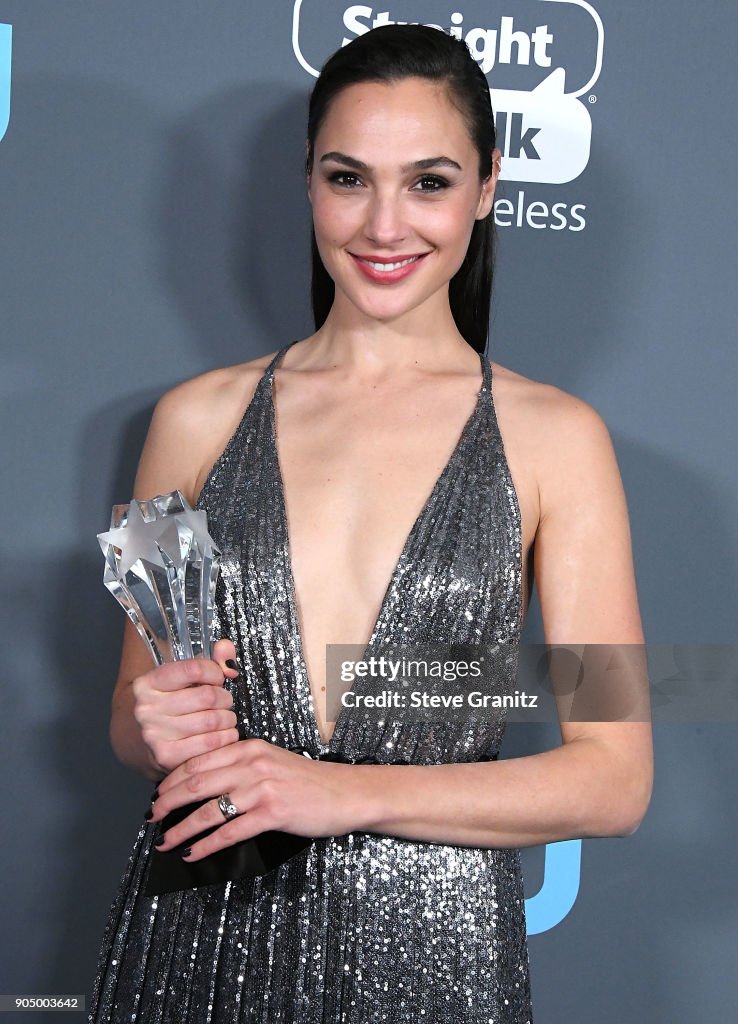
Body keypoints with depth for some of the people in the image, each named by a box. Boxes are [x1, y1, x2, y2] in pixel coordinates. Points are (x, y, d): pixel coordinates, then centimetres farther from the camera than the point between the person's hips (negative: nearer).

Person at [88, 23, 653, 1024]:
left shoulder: (553, 438, -3)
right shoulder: (199, 417, 4)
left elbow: (615, 779, -7)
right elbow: (131, 721, 12)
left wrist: (350, 793, -16)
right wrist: (160, 730, -10)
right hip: (197, 936, 2)